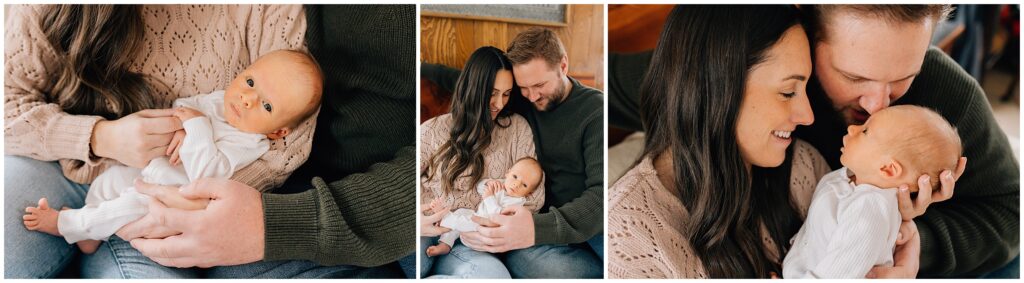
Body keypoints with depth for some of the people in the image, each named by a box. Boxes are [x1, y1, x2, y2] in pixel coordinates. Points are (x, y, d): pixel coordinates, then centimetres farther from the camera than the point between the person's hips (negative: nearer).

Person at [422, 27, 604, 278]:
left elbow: (601, 192, -21)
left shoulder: (595, 109, -10)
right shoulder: (521, 100, 6)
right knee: (520, 257, -34)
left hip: (591, 219, -4)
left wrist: (540, 228, -36)